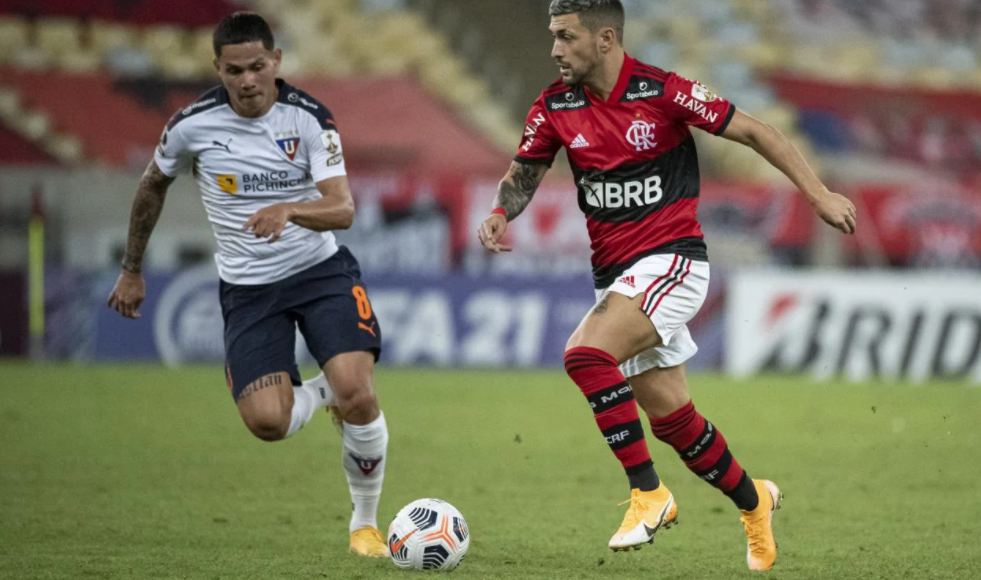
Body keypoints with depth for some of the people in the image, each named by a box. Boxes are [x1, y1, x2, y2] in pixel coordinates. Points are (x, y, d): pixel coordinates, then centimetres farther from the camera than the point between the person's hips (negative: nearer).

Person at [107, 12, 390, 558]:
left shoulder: (309, 117, -13)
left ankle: (366, 522, 5)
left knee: (357, 395, -21)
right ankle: (320, 391, 19)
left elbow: (343, 209, -22)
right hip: (248, 288, 1)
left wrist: (289, 210, -42)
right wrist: (132, 270, 18)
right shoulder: (193, 125, -9)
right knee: (267, 422, -19)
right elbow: (153, 186, 11)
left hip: (321, 271, -1)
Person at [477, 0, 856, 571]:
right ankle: (752, 500, 33)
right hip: (615, 273, 6)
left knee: (585, 354, -28)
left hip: (671, 258, -6)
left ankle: (649, 492, -18)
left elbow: (752, 131, -5)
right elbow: (525, 171, 15)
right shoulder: (557, 106, 2)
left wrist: (819, 194, -7)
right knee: (668, 415, 9)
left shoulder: (662, 92, -12)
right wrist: (501, 214, -7)